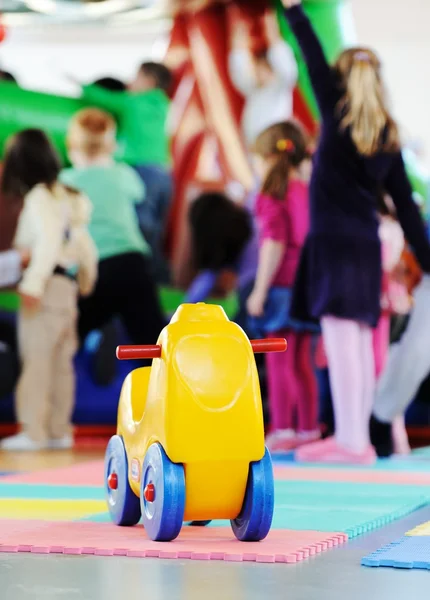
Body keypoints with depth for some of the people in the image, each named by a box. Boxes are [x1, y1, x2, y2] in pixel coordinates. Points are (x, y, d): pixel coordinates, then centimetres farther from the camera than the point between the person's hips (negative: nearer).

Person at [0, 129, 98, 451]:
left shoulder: (40, 197, -8)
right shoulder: (68, 197, 18)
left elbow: (48, 241, -19)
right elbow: (84, 244, 22)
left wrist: (33, 283, -23)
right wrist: (86, 280, 33)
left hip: (47, 285, -9)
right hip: (68, 287, 9)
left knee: (37, 358, -8)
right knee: (61, 361, 10)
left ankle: (33, 430, -9)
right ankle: (59, 430, 13)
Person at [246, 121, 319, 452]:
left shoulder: (273, 196, -10)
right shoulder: (309, 194, 10)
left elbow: (274, 244, -17)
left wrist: (260, 289, -15)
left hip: (283, 285, -7)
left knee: (279, 361, -2)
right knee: (303, 363, 13)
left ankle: (282, 429, -3)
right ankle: (308, 428, 17)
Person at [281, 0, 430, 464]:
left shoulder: (337, 116, -2)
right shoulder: (389, 137, 11)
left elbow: (315, 62, 1)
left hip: (334, 240, -6)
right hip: (366, 242, 6)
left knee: (341, 338, -9)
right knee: (358, 341, 10)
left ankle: (350, 440, -12)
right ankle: (358, 437, 14)